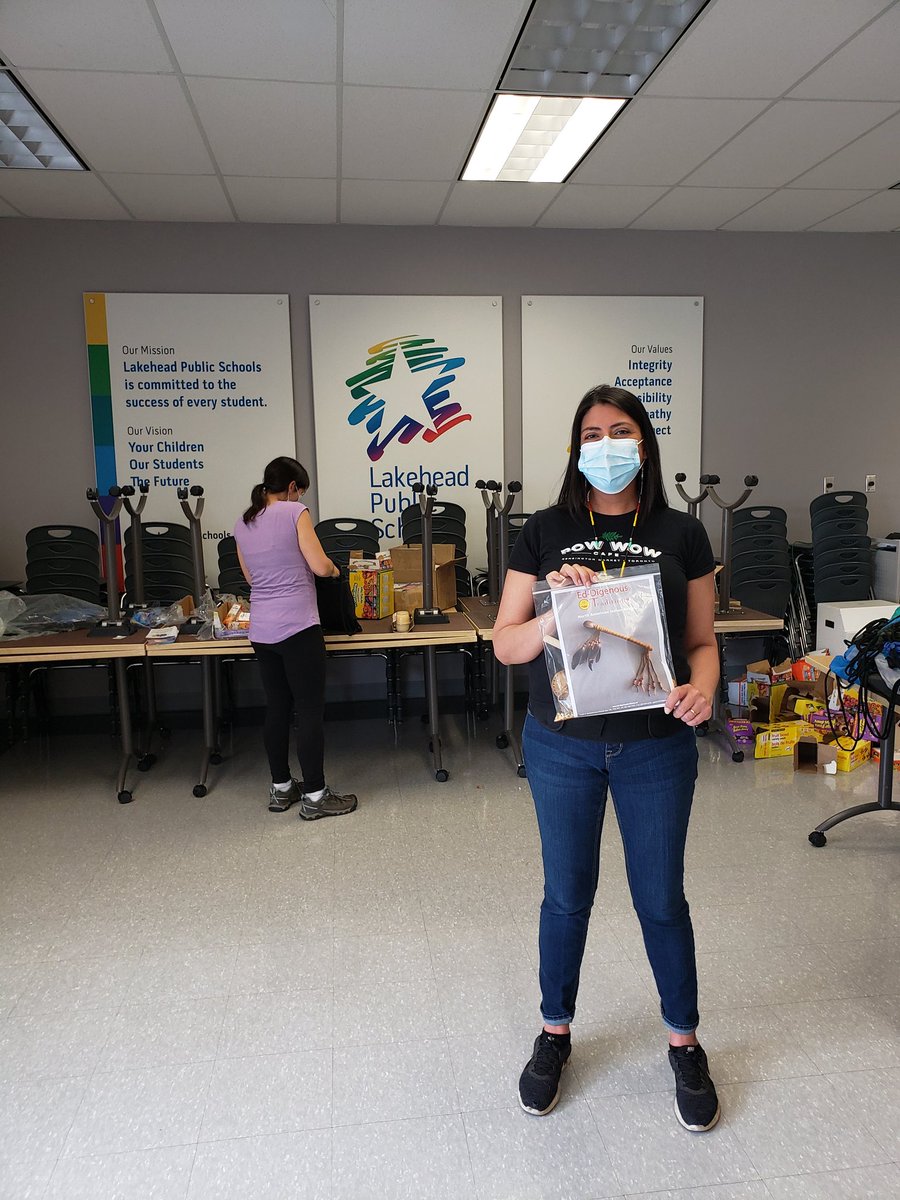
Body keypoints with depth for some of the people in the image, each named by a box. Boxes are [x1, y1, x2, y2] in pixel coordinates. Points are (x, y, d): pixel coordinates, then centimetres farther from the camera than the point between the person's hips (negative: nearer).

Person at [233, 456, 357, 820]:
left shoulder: (243, 524, 12)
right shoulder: (295, 513, -7)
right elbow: (320, 566, -11)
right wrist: (335, 569, 9)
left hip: (261, 631, 7)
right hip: (297, 628, -7)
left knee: (277, 709, 15)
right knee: (310, 711, 0)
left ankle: (280, 789, 24)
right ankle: (315, 796, 6)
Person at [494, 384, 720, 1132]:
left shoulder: (682, 535, 0)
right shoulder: (545, 534, -3)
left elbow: (702, 640, 4)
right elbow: (506, 644, -5)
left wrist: (703, 688, -18)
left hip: (657, 744, 0)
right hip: (562, 743, 0)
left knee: (662, 899, 12)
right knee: (567, 894, 14)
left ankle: (685, 1044, 37)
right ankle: (555, 1034, 38)